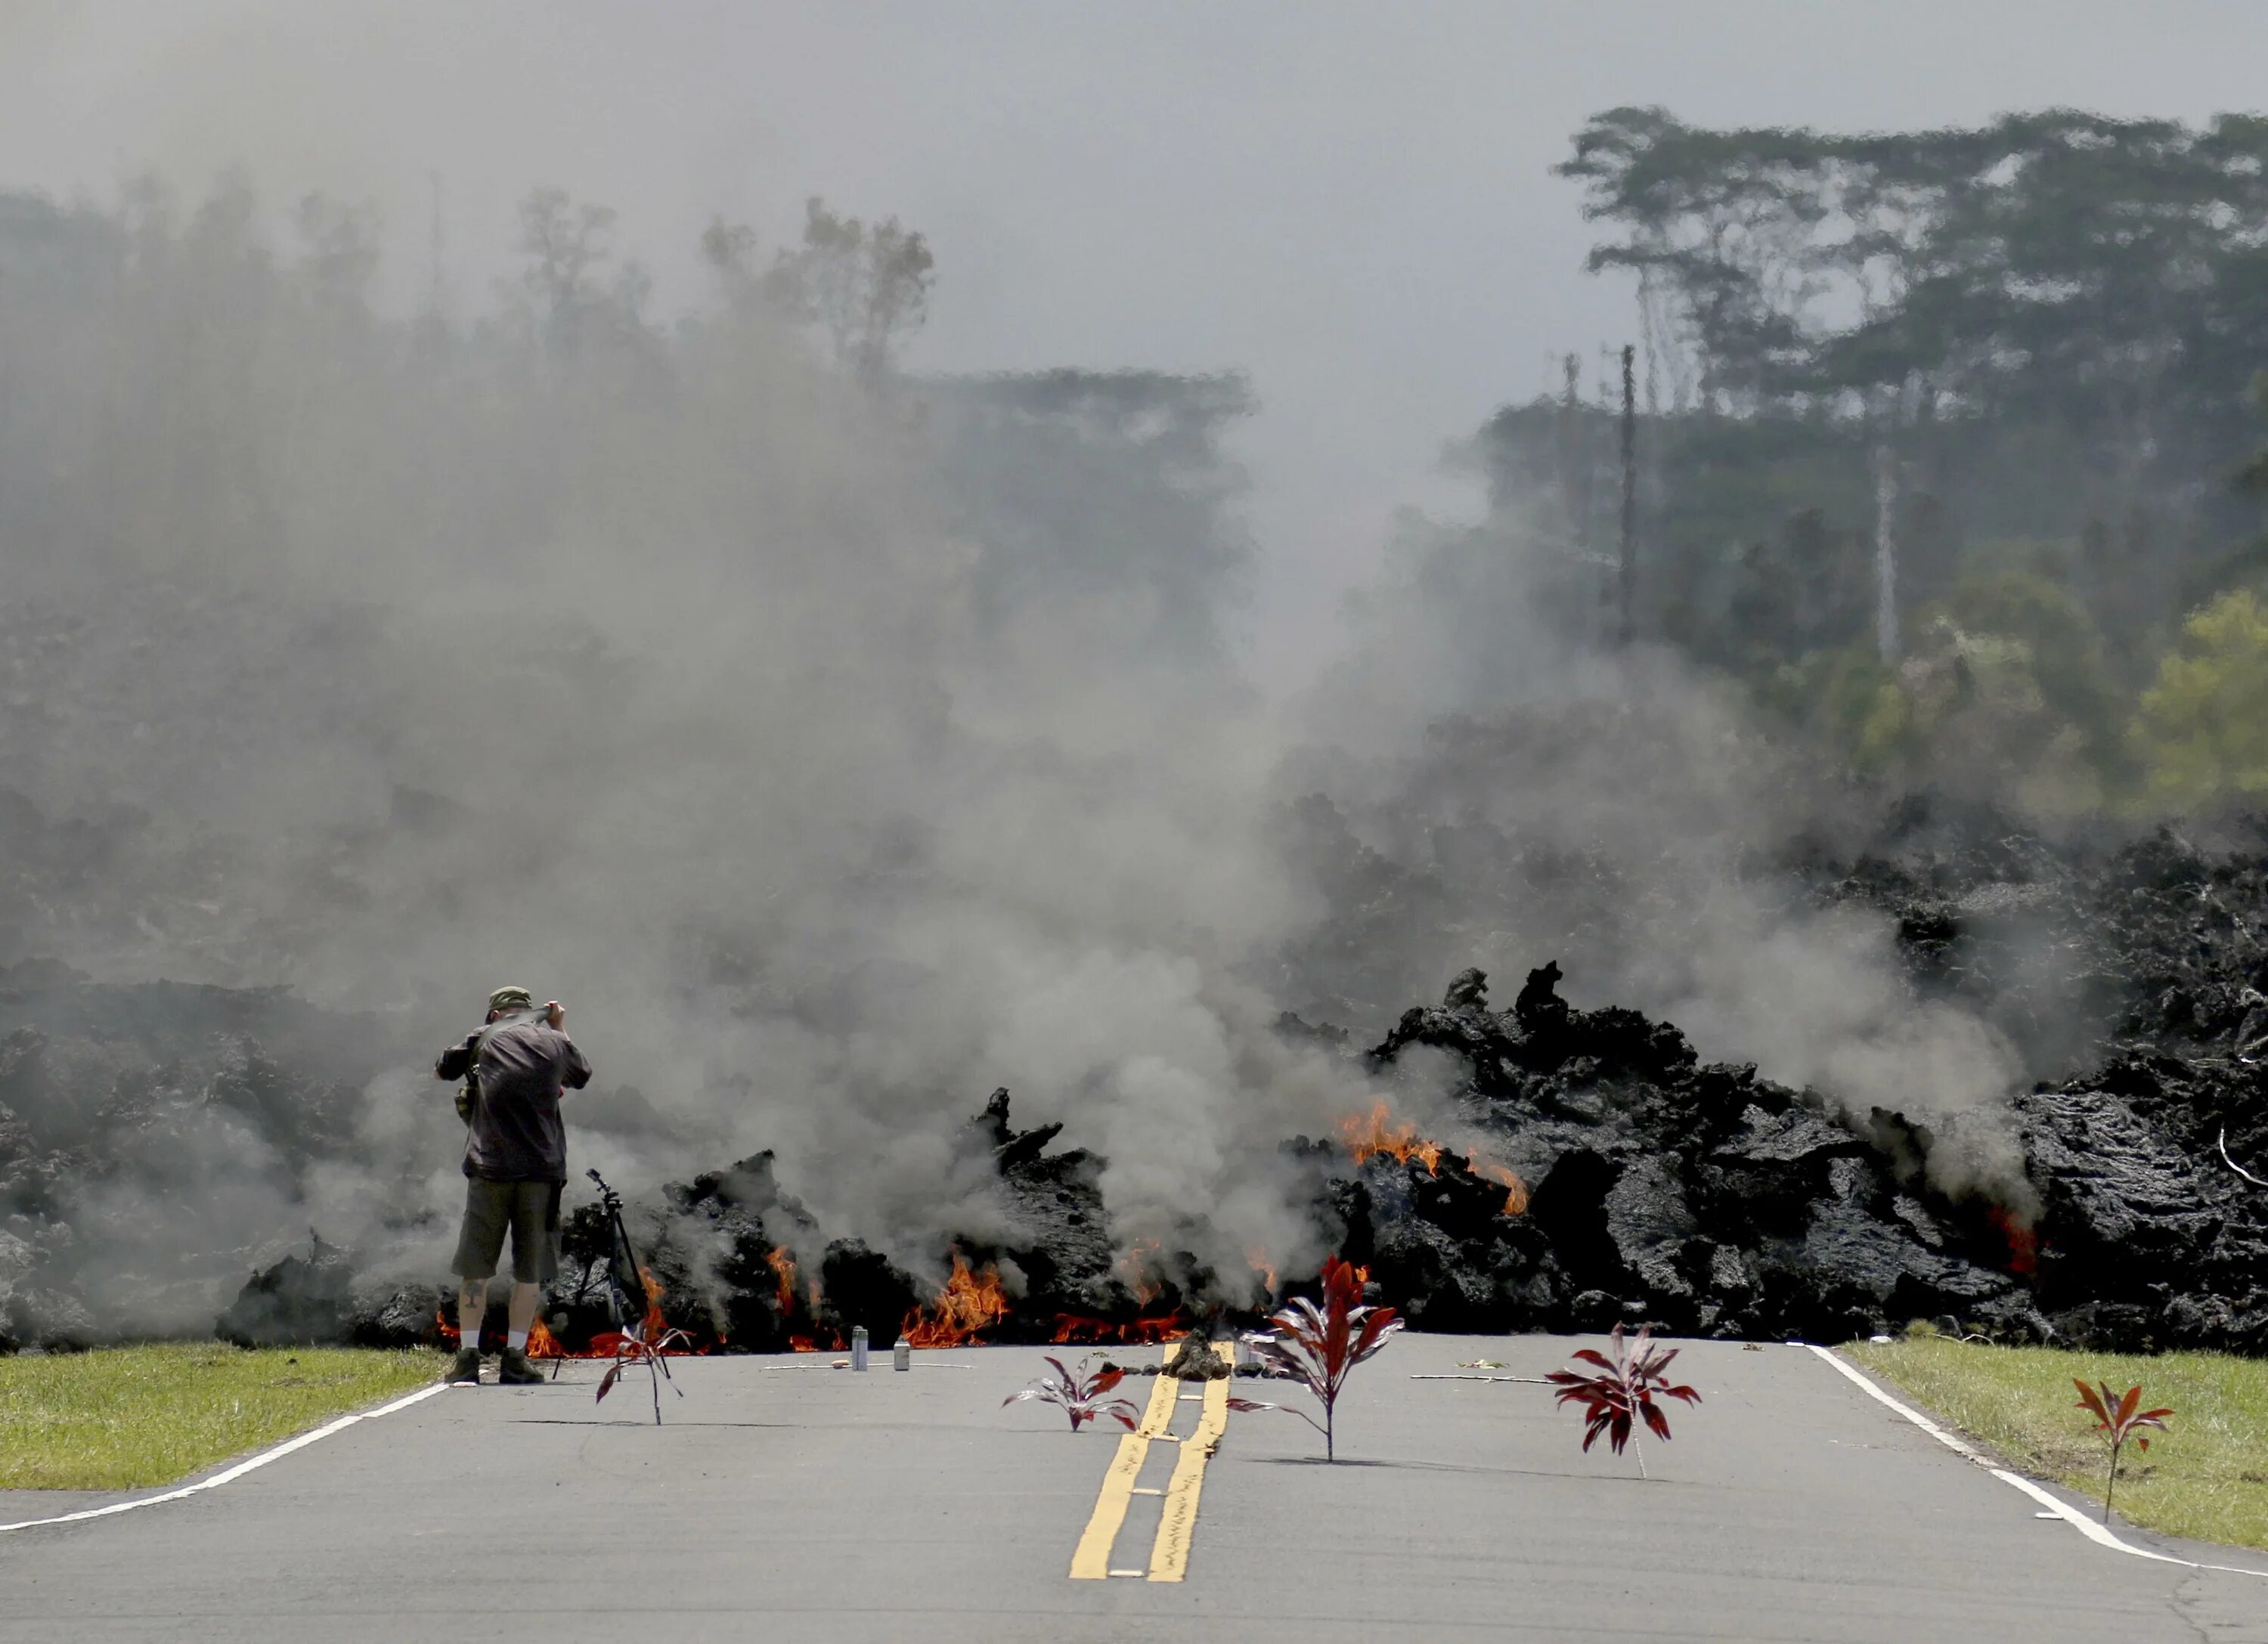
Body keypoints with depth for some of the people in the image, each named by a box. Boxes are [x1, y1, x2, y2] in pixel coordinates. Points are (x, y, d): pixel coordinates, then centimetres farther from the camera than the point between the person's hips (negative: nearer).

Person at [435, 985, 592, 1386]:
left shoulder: (483, 1040, 6)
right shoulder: (554, 1042, 9)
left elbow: (441, 1070, 21)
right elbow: (581, 1077, 29)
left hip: (489, 1168, 0)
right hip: (541, 1171, 1)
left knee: (475, 1266, 6)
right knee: (531, 1270, 6)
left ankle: (468, 1356, 2)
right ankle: (515, 1359, 3)